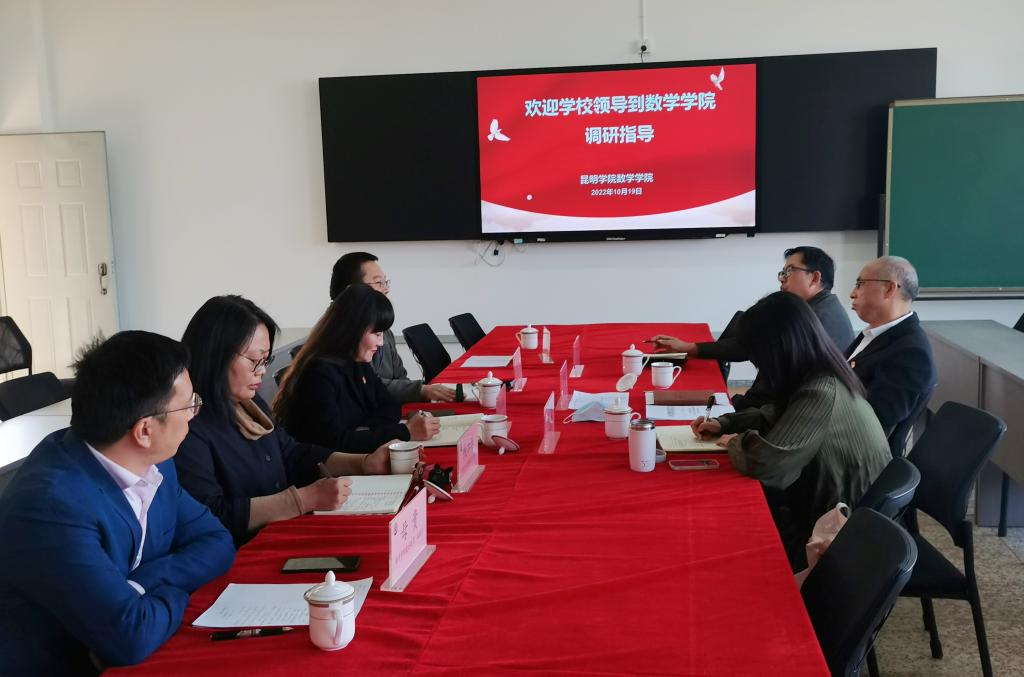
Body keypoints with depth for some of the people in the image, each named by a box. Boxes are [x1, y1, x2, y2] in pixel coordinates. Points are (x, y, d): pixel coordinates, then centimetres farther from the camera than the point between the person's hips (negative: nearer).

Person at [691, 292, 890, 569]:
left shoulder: (822, 394, -30)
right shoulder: (817, 377, -1)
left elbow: (765, 461, -35)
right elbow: (775, 415, 18)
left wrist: (735, 442, -13)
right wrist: (724, 424, 5)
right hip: (829, 504, 8)